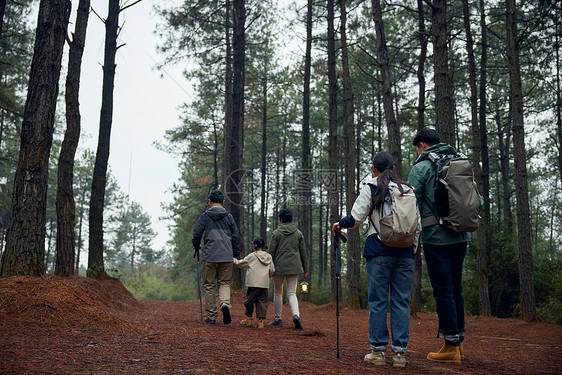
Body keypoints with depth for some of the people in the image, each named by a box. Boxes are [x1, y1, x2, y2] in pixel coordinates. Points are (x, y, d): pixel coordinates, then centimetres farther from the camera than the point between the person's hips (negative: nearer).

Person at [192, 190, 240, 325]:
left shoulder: (205, 216, 1)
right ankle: (225, 304, -15)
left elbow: (196, 234, -1)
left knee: (209, 286, 8)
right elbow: (235, 237, 7)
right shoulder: (228, 217, 6)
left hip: (210, 256, -1)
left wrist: (197, 246, 19)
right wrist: (236, 255, 16)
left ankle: (211, 316, 9)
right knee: (225, 283, 12)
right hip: (227, 257, 1)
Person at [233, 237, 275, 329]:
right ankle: (261, 320, -1)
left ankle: (248, 319, 17)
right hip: (265, 283, 4)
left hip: (254, 283, -4)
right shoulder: (268, 256, 12)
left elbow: (240, 264, 6)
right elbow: (272, 271, 14)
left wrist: (233, 259, 22)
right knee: (262, 301, 5)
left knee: (249, 300, 9)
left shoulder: (252, 256, 0)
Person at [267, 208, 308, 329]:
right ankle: (296, 314, -22)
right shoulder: (298, 233, 7)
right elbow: (303, 252, 9)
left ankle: (278, 319, 16)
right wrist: (305, 269, 15)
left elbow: (271, 252, -4)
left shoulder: (276, 233, -3)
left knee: (277, 292, 12)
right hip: (294, 267, 2)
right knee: (291, 293, 3)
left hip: (279, 266, -2)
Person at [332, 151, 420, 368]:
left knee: (378, 300, 1)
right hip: (405, 252, 4)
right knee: (401, 301, 4)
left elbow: (356, 218, -2)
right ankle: (399, 352, 5)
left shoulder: (371, 188, 1)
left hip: (379, 251, -3)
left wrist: (339, 224, 17)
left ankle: (378, 350, 3)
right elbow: (417, 224, 13)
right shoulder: (408, 190, 14)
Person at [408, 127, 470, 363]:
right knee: (455, 288, 15)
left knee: (443, 290, -2)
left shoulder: (421, 168, -5)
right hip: (461, 236, 6)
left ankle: (451, 346, 0)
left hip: (436, 237, -6)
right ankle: (458, 339, 19)